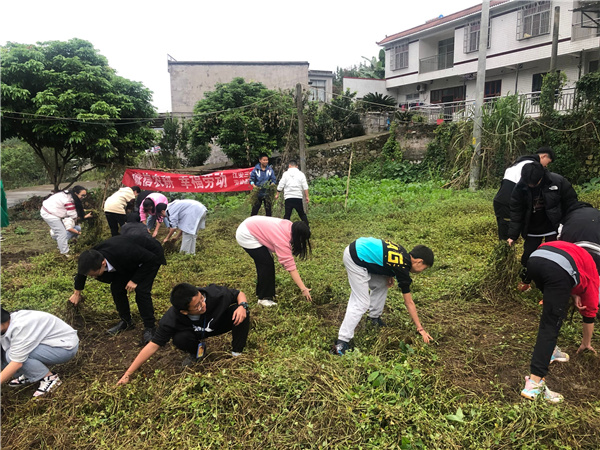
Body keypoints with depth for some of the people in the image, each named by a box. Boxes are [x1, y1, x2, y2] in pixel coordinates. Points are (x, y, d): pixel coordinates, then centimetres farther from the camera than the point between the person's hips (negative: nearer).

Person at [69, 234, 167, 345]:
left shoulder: (124, 253, -44)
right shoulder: (92, 257, -22)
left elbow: (151, 258, -28)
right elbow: (82, 269, 5)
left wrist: (135, 280, -26)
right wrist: (77, 293, 19)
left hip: (151, 255, -6)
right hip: (131, 261, 7)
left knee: (141, 290, -19)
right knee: (116, 288, -3)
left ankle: (149, 328, -5)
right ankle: (126, 321, 16)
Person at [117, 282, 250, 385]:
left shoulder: (214, 294, -37)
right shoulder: (171, 319, -36)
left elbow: (239, 294, -19)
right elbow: (153, 345, -29)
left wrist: (242, 306, -42)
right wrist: (128, 374, -29)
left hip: (219, 323, 0)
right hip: (196, 333, 0)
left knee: (241, 312, -29)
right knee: (180, 339, -33)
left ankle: (237, 353, -6)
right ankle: (197, 352, 4)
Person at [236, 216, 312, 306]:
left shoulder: (290, 226, -7)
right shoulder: (282, 240, -29)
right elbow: (290, 266, -29)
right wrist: (303, 289, -27)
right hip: (246, 236, -9)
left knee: (263, 263, 13)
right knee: (267, 264, -10)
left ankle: (261, 292, 27)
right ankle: (264, 298, 1)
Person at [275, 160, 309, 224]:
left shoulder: (286, 174, 3)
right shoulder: (301, 174, 4)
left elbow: (280, 185, 4)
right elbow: (305, 187, 1)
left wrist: (277, 194, 16)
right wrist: (307, 197, 5)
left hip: (288, 197, 0)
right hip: (298, 197, 0)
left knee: (287, 215, 3)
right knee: (302, 214, 9)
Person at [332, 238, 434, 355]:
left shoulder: (403, 253, 11)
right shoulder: (403, 268, -9)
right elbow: (409, 303, -2)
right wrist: (420, 329, 6)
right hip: (355, 259, -9)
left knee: (381, 283, 20)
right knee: (361, 304, -7)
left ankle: (374, 317, 30)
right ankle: (341, 343, -7)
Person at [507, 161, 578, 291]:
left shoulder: (558, 182, -20)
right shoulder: (520, 188, -14)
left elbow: (571, 204, -9)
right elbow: (516, 213, -9)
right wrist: (513, 235, -11)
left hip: (553, 229, -2)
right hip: (532, 230, 2)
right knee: (528, 255, 10)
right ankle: (525, 281, 34)